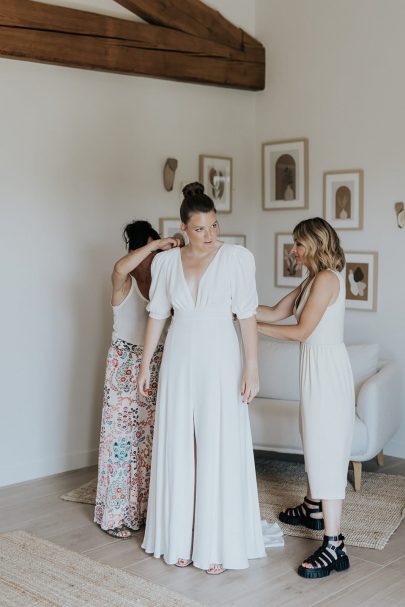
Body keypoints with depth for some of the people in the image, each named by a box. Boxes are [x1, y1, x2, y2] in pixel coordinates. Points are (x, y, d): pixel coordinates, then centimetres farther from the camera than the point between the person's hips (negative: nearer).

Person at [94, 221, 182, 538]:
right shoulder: (125, 283, -8)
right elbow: (120, 268, -33)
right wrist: (157, 244, -29)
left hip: (157, 365, 5)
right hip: (127, 366, -5)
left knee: (152, 437, 10)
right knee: (123, 435, -3)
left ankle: (146, 507, 22)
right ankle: (116, 513, 8)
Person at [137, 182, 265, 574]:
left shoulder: (236, 258, -6)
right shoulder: (166, 262, 4)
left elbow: (247, 315, -7)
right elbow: (157, 315, 9)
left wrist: (252, 366, -12)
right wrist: (145, 364, 9)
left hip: (220, 361, -3)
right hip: (179, 360, 3)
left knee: (219, 449, 0)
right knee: (177, 447, 7)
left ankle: (217, 544, 13)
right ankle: (181, 539, 21)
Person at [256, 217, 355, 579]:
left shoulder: (327, 278, -16)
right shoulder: (313, 280, 14)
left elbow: (301, 330, -19)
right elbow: (277, 312, 13)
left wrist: (251, 324, -14)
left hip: (328, 369, -10)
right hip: (316, 369, 10)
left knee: (327, 450, -10)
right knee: (315, 442, 22)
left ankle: (334, 547, -7)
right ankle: (314, 510, 40)